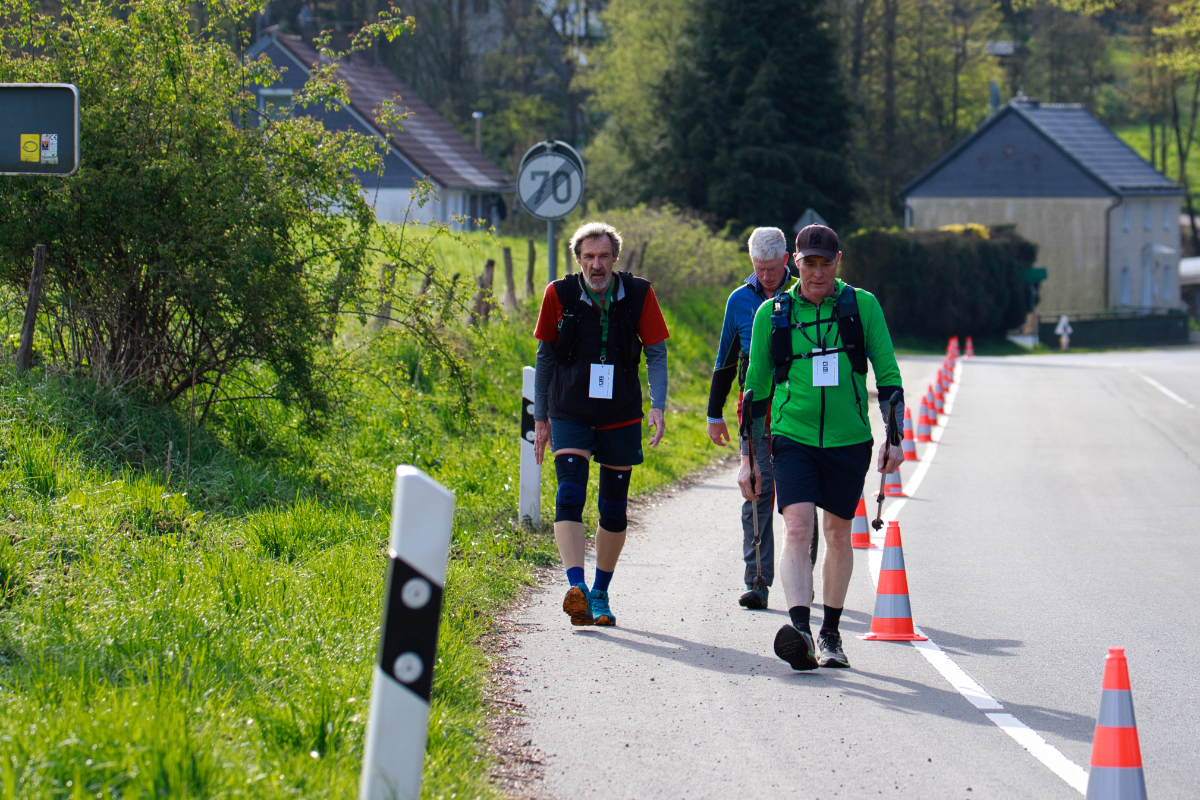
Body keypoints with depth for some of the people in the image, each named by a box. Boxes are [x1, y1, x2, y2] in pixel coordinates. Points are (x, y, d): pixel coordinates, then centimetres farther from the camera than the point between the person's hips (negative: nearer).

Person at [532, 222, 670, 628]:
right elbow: (546, 357, 8)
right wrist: (540, 418, 11)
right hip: (570, 414, -1)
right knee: (570, 495, -20)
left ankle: (600, 594, 22)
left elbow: (656, 353, 3)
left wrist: (657, 406, -11)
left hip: (621, 416, 1)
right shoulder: (559, 295, -2)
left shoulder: (638, 294, -2)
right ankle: (576, 587, -29)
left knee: (613, 509, 7)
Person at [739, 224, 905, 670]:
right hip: (793, 438, -1)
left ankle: (830, 634, 25)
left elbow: (888, 375, 6)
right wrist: (749, 457, 8)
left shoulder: (861, 306, 1)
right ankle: (799, 629, -31)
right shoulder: (772, 314, 2)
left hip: (849, 440, 1)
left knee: (838, 534, 11)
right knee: (797, 528, -18)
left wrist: (894, 439, -1)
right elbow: (756, 388, 9)